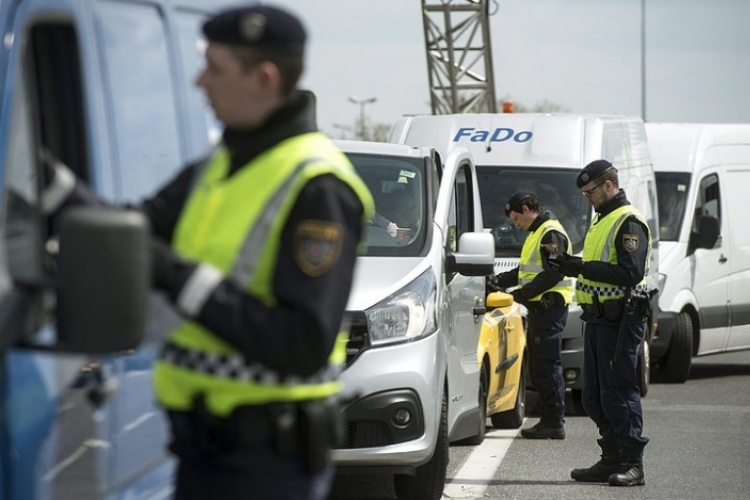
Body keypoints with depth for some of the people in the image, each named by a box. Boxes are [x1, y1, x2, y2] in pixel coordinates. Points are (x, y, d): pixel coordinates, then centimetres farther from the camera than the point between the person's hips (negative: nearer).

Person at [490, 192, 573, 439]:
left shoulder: (551, 234, -12)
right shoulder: (536, 234, 21)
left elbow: (553, 273, -21)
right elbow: (526, 271, 29)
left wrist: (523, 293, -21)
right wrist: (500, 280, 16)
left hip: (550, 308, -11)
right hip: (539, 309, 11)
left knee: (548, 366, -10)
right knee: (538, 367, 11)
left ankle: (554, 423, -8)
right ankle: (548, 420, 14)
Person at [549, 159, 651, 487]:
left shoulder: (629, 223, -11)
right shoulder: (601, 221, 21)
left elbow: (630, 273, -21)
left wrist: (583, 267, -21)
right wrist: (574, 266, 7)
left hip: (620, 321, -10)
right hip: (598, 320, 10)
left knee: (619, 393, -9)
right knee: (594, 397, 11)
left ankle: (632, 464, -6)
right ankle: (611, 461, 17)